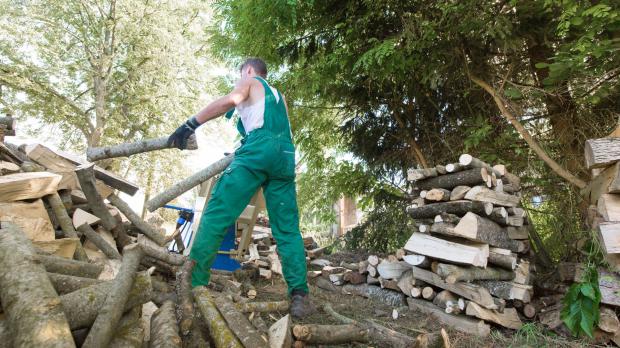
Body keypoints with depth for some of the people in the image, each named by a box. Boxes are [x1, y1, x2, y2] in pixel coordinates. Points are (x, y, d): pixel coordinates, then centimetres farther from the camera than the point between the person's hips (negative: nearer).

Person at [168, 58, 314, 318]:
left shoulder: (250, 82, 19)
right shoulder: (278, 96, 37)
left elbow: (229, 100, -3)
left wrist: (190, 124, -6)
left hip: (258, 150, -5)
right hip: (285, 157, 6)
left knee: (216, 215, -4)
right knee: (288, 229, 2)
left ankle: (193, 284, -7)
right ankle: (299, 295, -8)